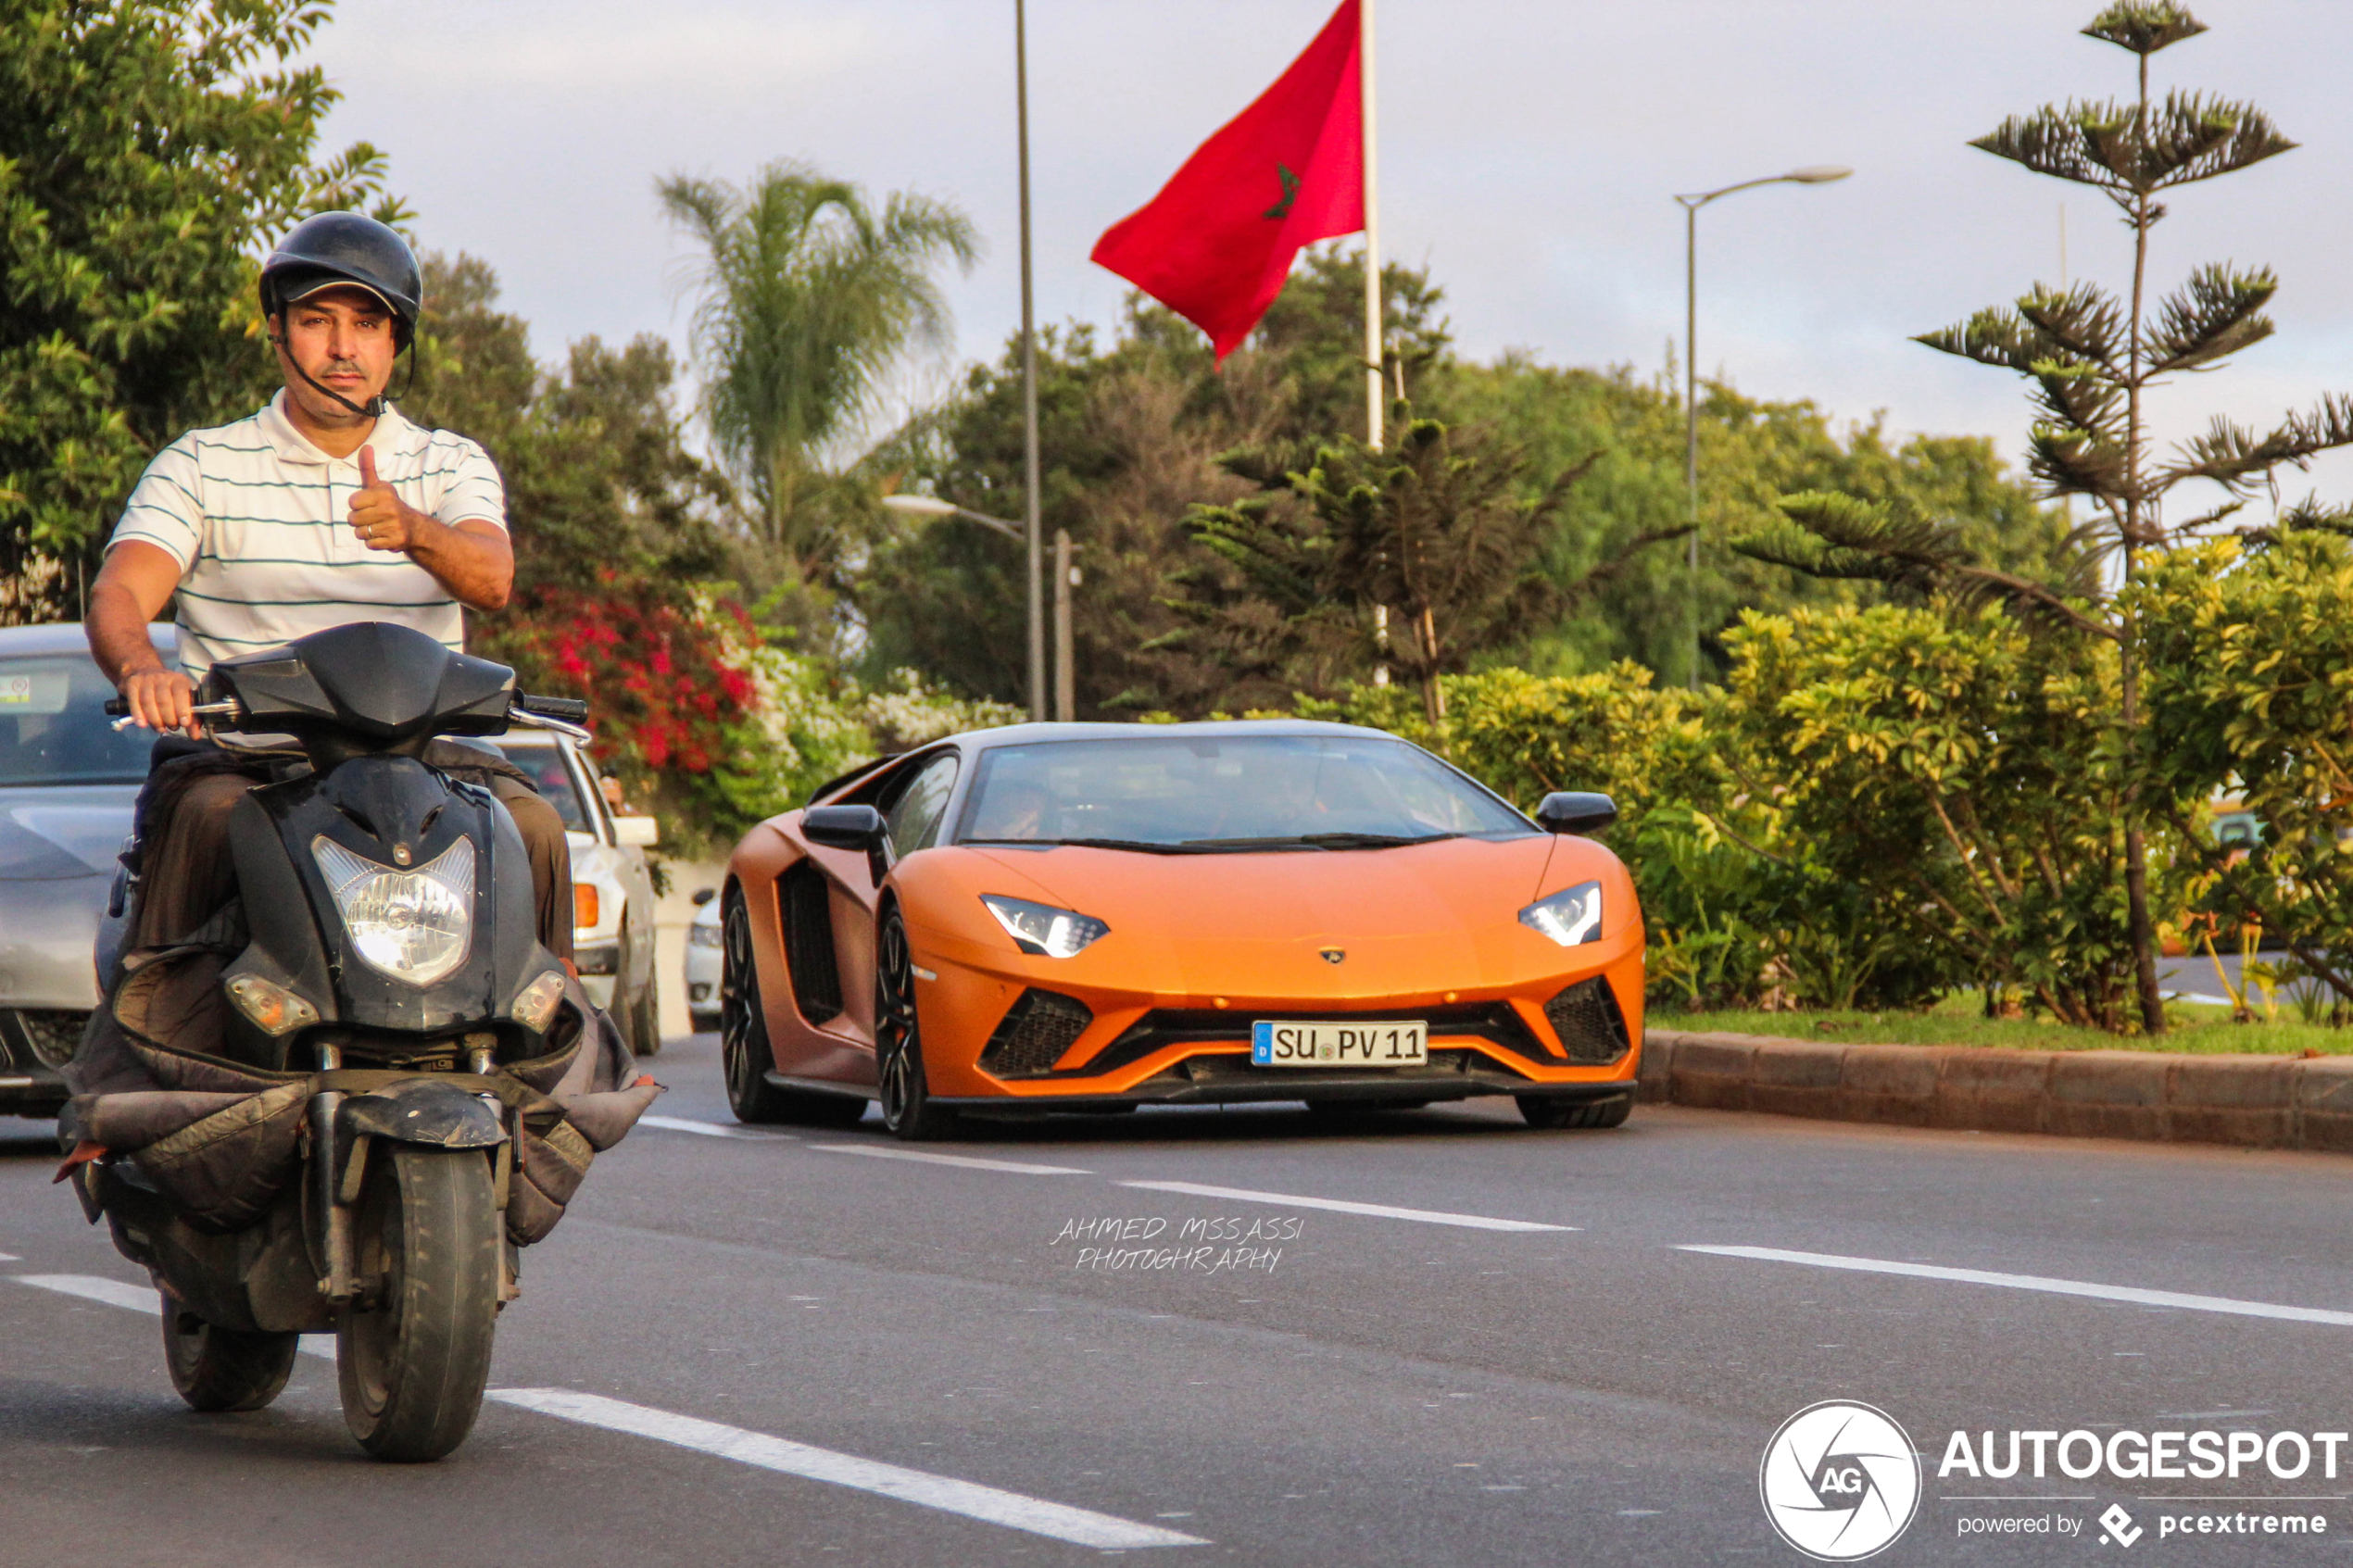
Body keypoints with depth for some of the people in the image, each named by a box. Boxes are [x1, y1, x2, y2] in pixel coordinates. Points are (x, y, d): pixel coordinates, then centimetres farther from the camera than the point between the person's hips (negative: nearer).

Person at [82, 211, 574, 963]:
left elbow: (491, 580, -8)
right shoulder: (200, 465, 10)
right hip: (237, 753, -1)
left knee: (531, 826, -25)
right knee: (211, 816, -33)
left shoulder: (451, 466, 13)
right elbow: (116, 596, -5)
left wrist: (412, 530, -33)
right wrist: (139, 669, -31)